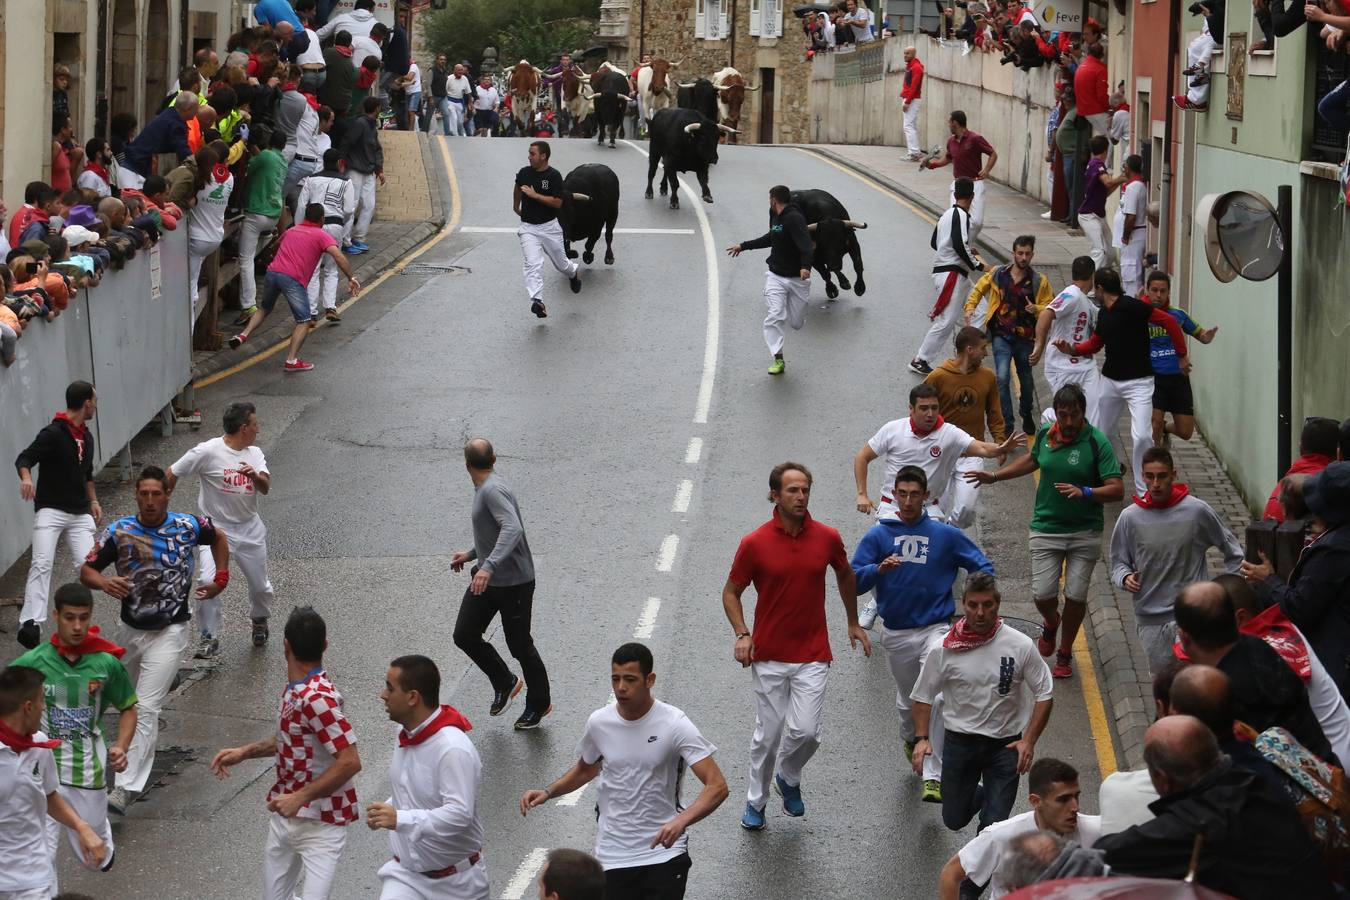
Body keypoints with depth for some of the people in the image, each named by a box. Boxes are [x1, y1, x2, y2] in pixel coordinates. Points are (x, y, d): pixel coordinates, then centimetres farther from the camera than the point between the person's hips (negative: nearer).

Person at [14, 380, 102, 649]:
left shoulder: (87, 437, 16)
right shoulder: (53, 433, -9)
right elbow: (24, 458, -16)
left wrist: (93, 500, 20)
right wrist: (26, 478, -36)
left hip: (80, 514, 7)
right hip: (50, 511, -7)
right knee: (42, 564, -20)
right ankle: (31, 623, -27)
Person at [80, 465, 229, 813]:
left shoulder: (189, 526, -8)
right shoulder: (119, 531, -8)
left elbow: (219, 537, 14)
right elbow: (86, 571, -7)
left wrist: (221, 579, 10)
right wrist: (104, 582, -29)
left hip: (169, 631, -3)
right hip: (132, 629, 3)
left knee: (146, 708, -13)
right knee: (135, 701, 21)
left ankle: (127, 788, -18)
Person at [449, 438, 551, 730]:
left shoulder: (493, 491, -23)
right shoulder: (483, 490, 8)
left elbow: (512, 529, -38)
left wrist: (489, 566, -47)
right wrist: (472, 554, 25)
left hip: (514, 582, -9)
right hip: (487, 578, 9)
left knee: (520, 645, 5)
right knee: (465, 635, 4)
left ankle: (539, 703, 24)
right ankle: (504, 683, 24)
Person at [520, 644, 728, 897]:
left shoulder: (674, 724, -15)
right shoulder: (599, 722, -4)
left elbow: (717, 787, -21)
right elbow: (586, 769, 19)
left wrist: (681, 821, -38)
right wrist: (548, 793, 2)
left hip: (663, 852, -3)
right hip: (613, 855, 3)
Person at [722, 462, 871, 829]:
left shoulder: (827, 538, -3)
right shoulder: (754, 544, -8)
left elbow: (845, 575, 17)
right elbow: (731, 592, 3)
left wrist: (853, 623, 24)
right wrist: (742, 634, -10)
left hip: (812, 657, 1)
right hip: (768, 657, -1)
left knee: (805, 731, -10)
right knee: (769, 734, 5)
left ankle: (788, 779, 22)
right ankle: (756, 801, 27)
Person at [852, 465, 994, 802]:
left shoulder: (946, 535, 0)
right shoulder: (878, 535, -1)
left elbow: (983, 567, 9)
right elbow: (854, 580, -6)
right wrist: (879, 570, -26)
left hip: (935, 629, -2)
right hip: (896, 633, 2)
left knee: (938, 698, -20)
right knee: (908, 700, 18)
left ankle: (934, 777, -17)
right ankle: (910, 738, 53)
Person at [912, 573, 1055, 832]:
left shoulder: (1020, 646, -10)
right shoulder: (944, 649, -8)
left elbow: (1043, 695, -3)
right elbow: (923, 696, 4)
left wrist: (1029, 741, -11)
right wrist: (921, 738, -8)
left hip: (1005, 745, -1)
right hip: (959, 742, 1)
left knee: (995, 826, -6)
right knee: (954, 820, 14)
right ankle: (980, 795, 46)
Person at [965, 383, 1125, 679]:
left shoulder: (1097, 442, -14)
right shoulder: (1045, 435, 0)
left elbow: (1116, 489, -17)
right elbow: (1032, 460, 24)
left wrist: (1085, 492, -33)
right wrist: (994, 476, 25)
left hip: (1085, 531, -3)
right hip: (1046, 529, 3)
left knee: (1076, 596, 0)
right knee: (1042, 594, -3)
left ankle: (1065, 654, 22)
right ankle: (1051, 623, 34)